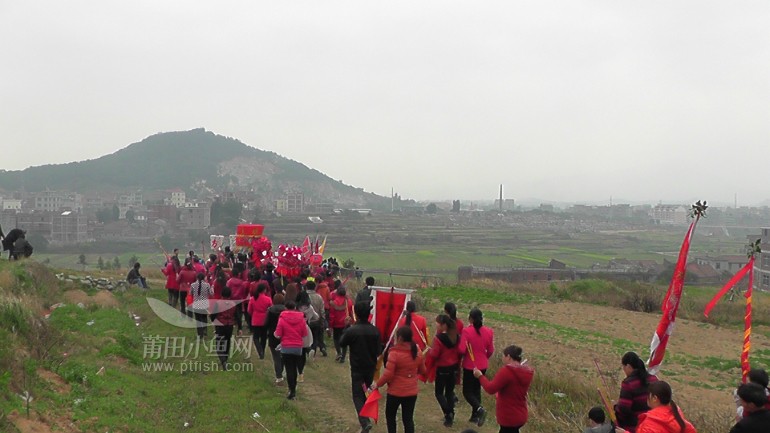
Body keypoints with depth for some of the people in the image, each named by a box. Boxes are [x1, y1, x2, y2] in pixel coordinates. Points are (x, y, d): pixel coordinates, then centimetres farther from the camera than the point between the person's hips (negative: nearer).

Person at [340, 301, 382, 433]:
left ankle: (365, 422, -16)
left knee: (358, 395, 1)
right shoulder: (375, 331, -6)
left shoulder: (351, 330, -19)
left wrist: (347, 327, 7)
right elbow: (378, 351, -1)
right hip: (370, 368, 4)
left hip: (357, 369, -4)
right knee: (366, 393, 21)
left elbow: (342, 343, -1)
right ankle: (365, 418, 32)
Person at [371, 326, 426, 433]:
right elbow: (422, 370, 11)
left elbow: (388, 374, -19)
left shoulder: (394, 353, -20)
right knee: (408, 418, 11)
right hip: (412, 391, 5)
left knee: (390, 416, 17)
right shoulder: (417, 352, -2)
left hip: (396, 392, -4)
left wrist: (377, 384, -5)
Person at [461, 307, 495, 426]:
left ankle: (479, 409, -16)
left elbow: (462, 350, -20)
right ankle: (475, 416, 22)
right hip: (483, 366, 5)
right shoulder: (488, 331, -4)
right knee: (477, 389, 19)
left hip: (469, 366, -5)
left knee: (467, 391, 7)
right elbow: (491, 350, 4)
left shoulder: (466, 331, -19)